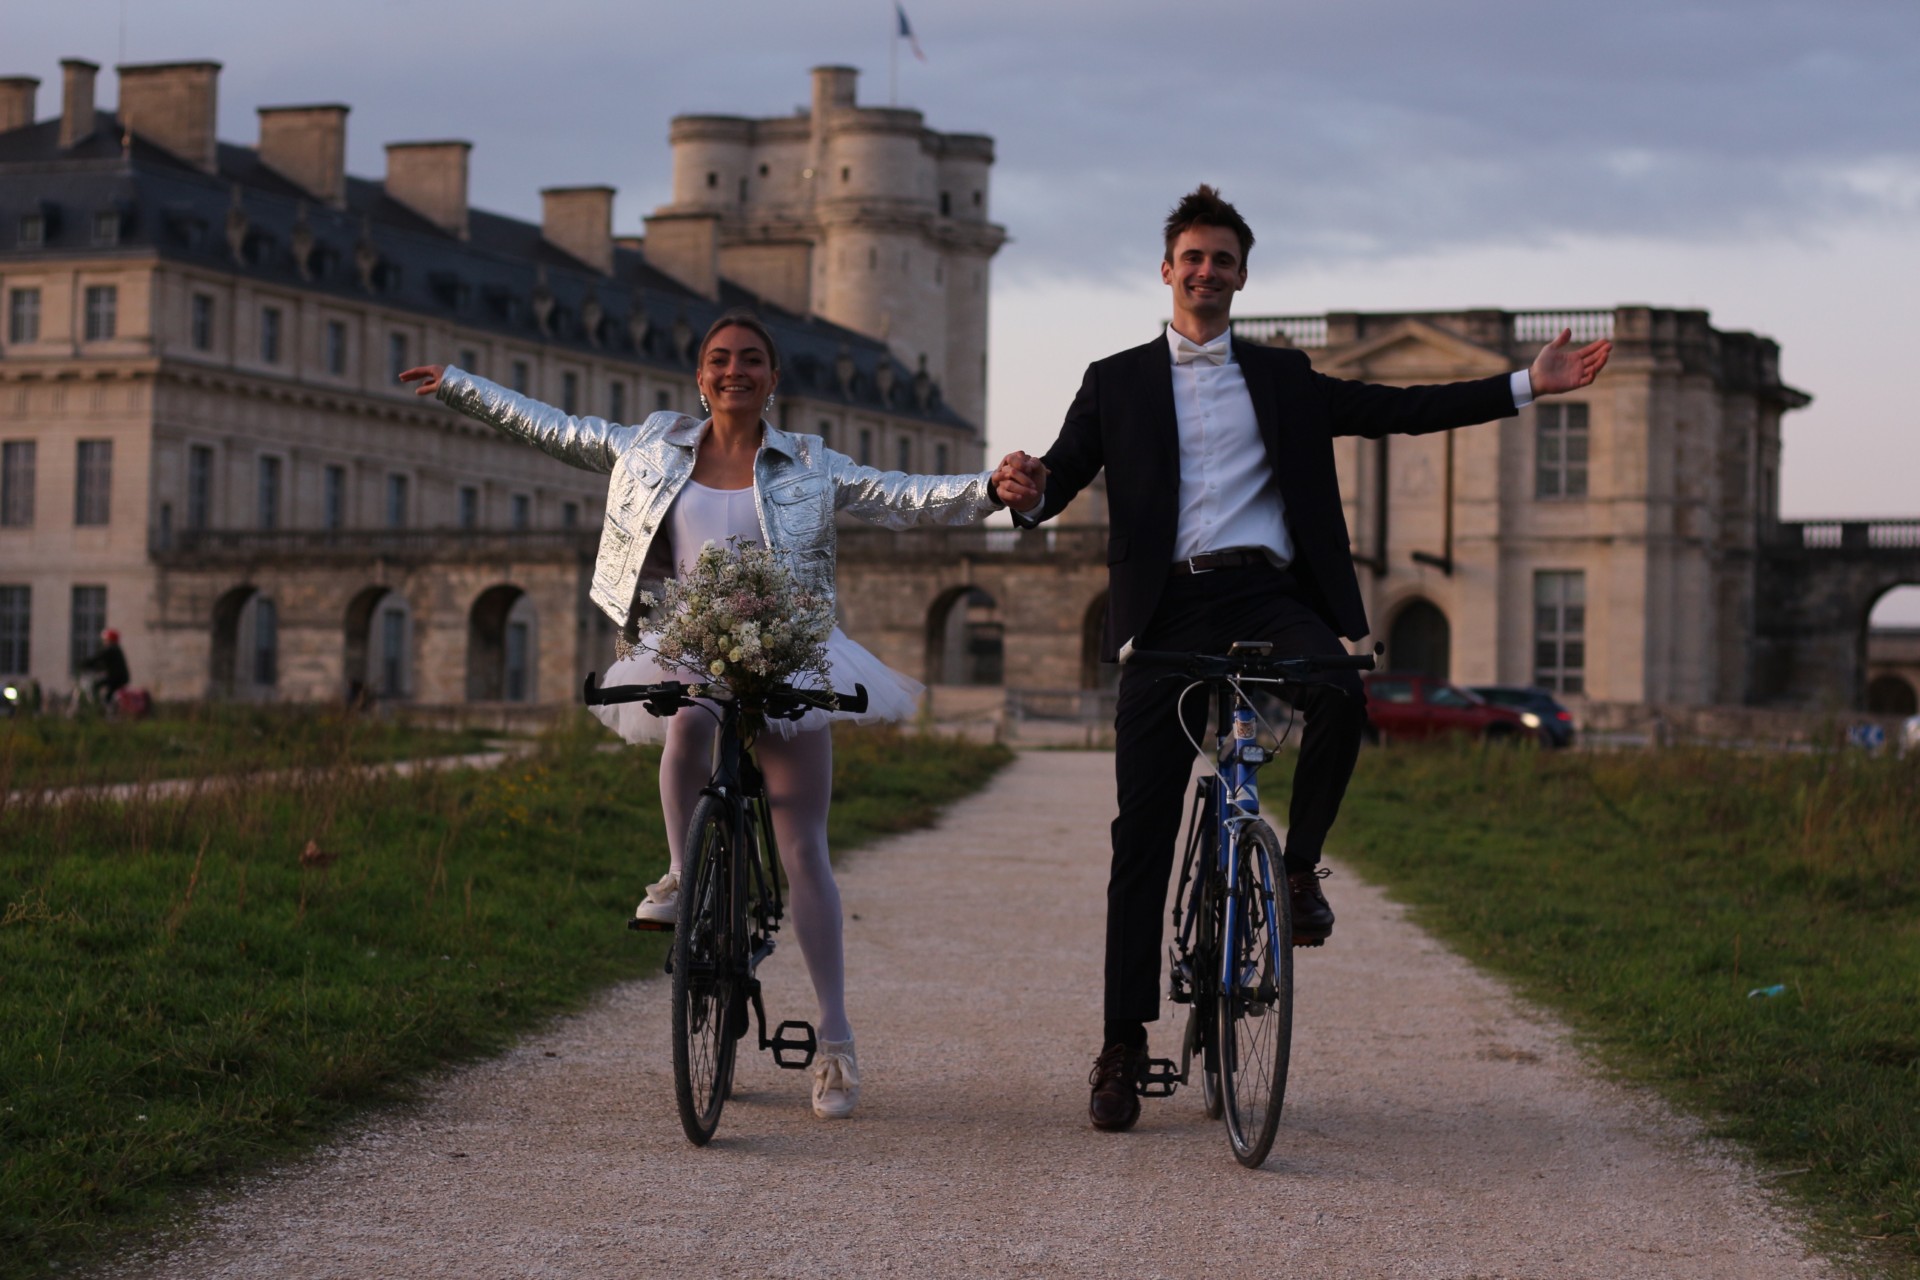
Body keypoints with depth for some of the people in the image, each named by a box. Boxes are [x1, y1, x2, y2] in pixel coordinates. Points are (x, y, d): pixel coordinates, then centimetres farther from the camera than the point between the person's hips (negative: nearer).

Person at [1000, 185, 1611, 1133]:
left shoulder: (1282, 379, 19)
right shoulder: (1117, 384, 14)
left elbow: (1397, 410, 15)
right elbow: (1062, 476, 4)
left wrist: (1528, 386, 9)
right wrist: (1028, 487, -21)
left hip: (1267, 593, 1)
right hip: (1169, 605, -1)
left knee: (1338, 695, -33)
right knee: (1143, 829, -5)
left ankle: (1300, 866, -7)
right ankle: (1123, 1047, 1)